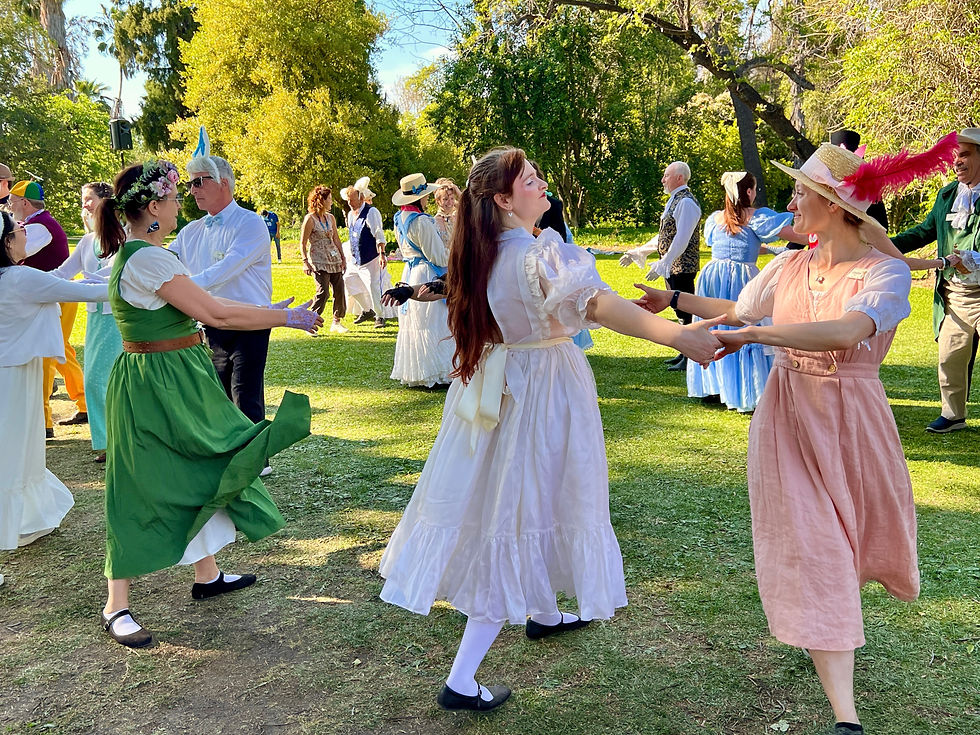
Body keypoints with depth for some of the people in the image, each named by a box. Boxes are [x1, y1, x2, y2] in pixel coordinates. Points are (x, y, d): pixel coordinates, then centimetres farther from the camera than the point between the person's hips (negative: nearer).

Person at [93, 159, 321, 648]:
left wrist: (269, 311, 15)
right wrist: (287, 318, -17)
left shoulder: (143, 254, 10)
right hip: (156, 385, -10)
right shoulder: (147, 259, -23)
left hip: (178, 382, 10)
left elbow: (200, 303, 14)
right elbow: (215, 314, -24)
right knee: (143, 491, 0)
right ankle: (116, 608, 14)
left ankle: (207, 575, 33)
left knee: (203, 473, 18)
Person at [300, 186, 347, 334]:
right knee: (323, 291, -14)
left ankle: (336, 322, 14)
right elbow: (302, 243, -6)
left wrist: (343, 258, 16)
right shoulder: (310, 219, -7)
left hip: (334, 259, 6)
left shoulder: (330, 218, 12)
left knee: (339, 290, 2)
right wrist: (305, 262, -12)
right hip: (319, 261, -6)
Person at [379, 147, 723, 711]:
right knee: (525, 510, -1)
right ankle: (462, 682, 3)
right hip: (543, 392, -9)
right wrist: (676, 335, -49)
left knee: (506, 498, 24)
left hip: (499, 386, 9)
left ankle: (543, 613, 49)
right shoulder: (538, 253, -23)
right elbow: (594, 303, -40)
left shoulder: (485, 253, 4)